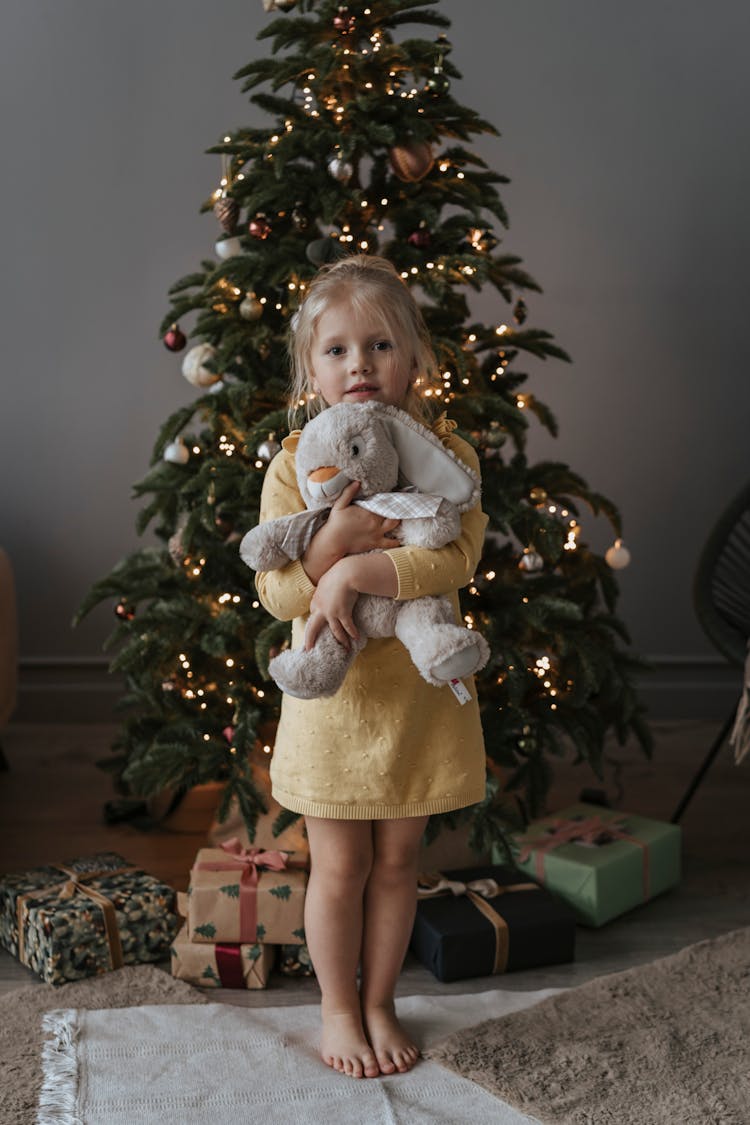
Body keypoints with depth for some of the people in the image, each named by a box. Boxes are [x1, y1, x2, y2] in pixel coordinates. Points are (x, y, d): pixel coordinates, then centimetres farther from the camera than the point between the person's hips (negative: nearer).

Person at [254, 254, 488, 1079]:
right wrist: (333, 540, -27)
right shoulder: (294, 464, -7)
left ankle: (379, 1004, 34)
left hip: (420, 693, 1)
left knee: (397, 859, 14)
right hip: (334, 695, -1)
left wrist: (358, 571, -29)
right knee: (339, 864, 9)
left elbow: (458, 556, -20)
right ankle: (337, 1008, 31)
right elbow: (274, 591, -10)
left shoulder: (444, 453, -6)